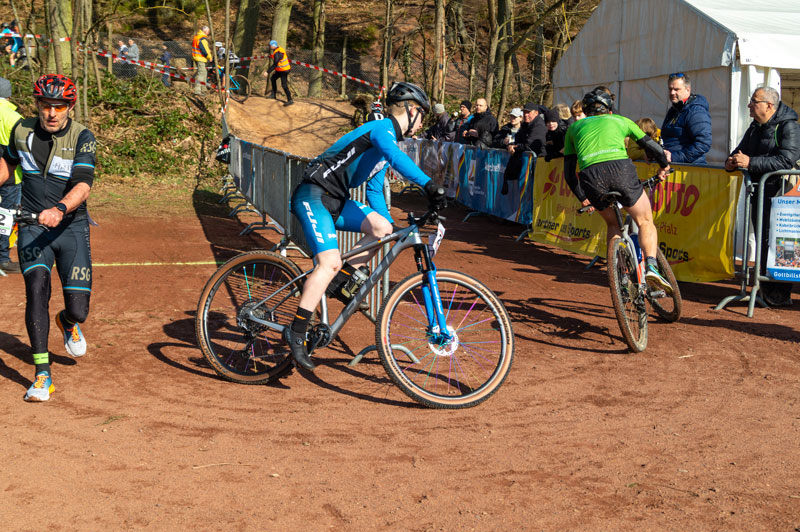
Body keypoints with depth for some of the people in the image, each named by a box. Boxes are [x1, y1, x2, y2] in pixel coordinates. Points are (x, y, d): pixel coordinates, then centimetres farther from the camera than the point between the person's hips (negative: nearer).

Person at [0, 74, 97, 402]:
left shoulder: (82, 138, -10)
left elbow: (83, 186, -24)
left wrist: (59, 209, -42)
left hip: (71, 227, -1)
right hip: (32, 227, 2)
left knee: (79, 310, -6)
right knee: (36, 288, -21)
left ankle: (68, 323, 35)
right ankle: (42, 376, -12)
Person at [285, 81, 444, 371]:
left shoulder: (386, 139, 21)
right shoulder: (383, 128, -10)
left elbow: (374, 190, 27)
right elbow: (396, 156, -33)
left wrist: (392, 228, 22)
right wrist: (428, 184, -43)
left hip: (335, 201, 10)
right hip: (312, 197, -10)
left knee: (382, 227, -6)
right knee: (331, 262, -20)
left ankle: (334, 284, 2)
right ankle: (296, 333, -16)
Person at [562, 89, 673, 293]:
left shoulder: (574, 127, 32)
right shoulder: (620, 120, 30)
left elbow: (569, 172, 29)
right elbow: (651, 145, 33)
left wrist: (583, 198, 39)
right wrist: (664, 166, 51)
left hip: (589, 175, 2)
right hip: (620, 168, -1)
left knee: (613, 224, 26)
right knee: (645, 222, 15)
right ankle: (651, 266, -7)